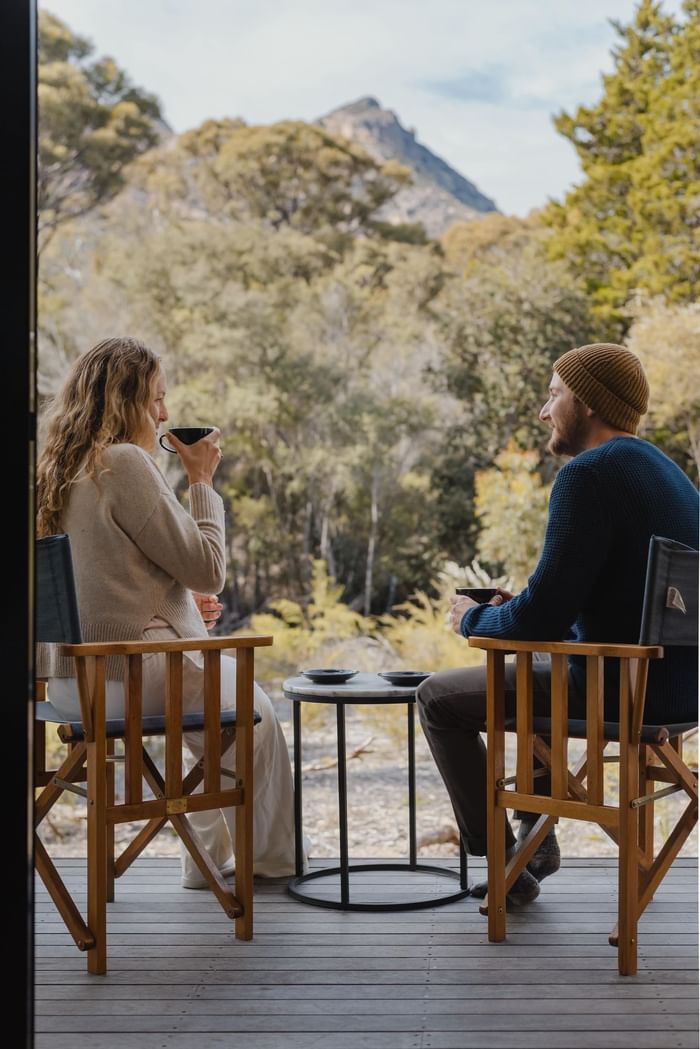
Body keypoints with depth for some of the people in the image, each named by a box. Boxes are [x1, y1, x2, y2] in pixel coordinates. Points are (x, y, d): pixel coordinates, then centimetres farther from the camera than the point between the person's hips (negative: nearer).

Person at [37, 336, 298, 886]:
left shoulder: (57, 470, 10)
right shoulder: (125, 463, -17)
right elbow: (209, 569, -14)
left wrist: (184, 605, 15)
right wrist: (202, 480, -3)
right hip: (133, 675, -9)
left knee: (225, 679, 30)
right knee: (253, 709, 17)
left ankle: (209, 860, 34)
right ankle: (272, 860, 34)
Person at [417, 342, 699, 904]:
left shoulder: (588, 475, -18)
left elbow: (545, 613, -21)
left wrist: (476, 619, -1)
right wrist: (517, 610, 15)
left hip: (622, 692, -10)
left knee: (439, 698, 5)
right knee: (531, 668, 34)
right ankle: (536, 837, 36)